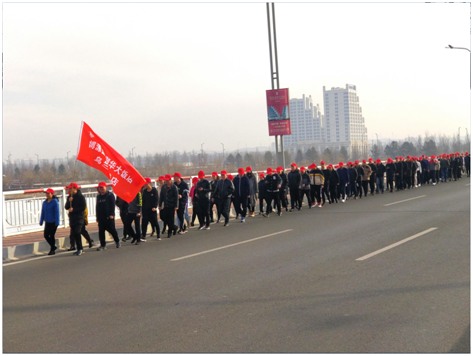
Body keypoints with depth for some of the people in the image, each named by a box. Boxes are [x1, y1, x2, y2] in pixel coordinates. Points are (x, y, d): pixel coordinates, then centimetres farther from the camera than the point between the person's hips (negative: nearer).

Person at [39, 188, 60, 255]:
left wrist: (57, 223, -16)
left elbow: (57, 212, -13)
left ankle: (53, 250, 11)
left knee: (52, 235, -2)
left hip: (53, 222, -6)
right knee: (46, 235, 4)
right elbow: (43, 212, 13)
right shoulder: (45, 202, 8)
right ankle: (53, 246, 25)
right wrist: (41, 222, 12)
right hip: (47, 222, 6)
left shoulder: (55, 202, -11)